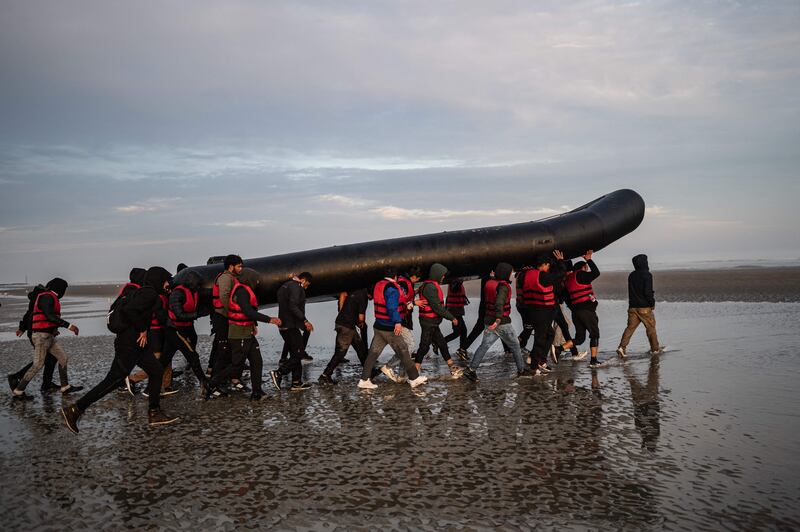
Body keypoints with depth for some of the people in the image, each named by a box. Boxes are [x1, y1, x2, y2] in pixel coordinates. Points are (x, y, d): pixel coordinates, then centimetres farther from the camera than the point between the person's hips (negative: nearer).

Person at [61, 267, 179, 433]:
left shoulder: (144, 292, 16)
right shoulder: (149, 293, -15)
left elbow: (122, 309, 18)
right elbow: (130, 311, -28)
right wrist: (142, 330, -17)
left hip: (138, 344, 11)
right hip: (129, 345, -11)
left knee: (156, 371, 11)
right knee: (113, 380, -6)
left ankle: (155, 413, 15)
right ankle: (74, 410, -1)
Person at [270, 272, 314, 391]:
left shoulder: (285, 286, 20)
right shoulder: (296, 287, -11)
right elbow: (293, 307, -23)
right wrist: (305, 321, -21)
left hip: (284, 326, 10)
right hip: (291, 326, -10)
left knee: (295, 354, 12)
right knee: (298, 354, -6)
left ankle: (296, 383, 12)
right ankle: (278, 373, -13)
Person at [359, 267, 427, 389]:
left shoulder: (378, 285, 10)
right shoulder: (392, 288, -16)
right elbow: (392, 307, -28)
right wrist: (398, 322, -36)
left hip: (378, 326, 8)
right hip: (390, 329, -8)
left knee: (373, 353, 8)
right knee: (403, 352, 3)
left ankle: (364, 380, 8)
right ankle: (414, 378, 12)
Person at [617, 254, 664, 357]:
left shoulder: (631, 275, 9)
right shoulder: (647, 275, -12)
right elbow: (647, 291, -19)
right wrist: (652, 303, -6)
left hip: (632, 307, 5)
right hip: (644, 307, -5)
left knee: (630, 327, 4)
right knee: (651, 327, 9)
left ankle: (622, 347, -10)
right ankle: (655, 348, 19)